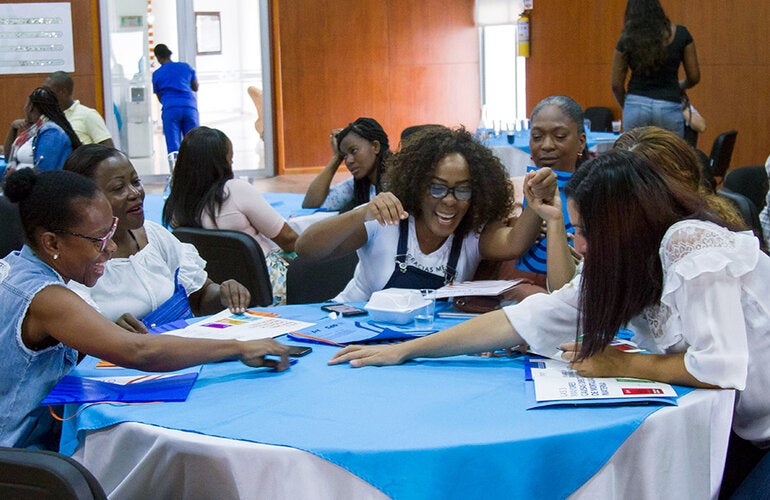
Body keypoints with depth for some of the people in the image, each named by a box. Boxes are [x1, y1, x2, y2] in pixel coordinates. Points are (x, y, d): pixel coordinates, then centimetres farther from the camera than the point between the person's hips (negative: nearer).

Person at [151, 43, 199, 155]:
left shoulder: (156, 74, 10)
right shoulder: (186, 67, 14)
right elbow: (195, 87, 23)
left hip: (170, 109, -2)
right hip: (190, 107, 2)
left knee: (173, 146, -1)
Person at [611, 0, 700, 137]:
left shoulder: (627, 40, 0)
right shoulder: (680, 34, 1)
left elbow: (616, 85, 3)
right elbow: (694, 77, 6)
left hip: (636, 106, 1)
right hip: (669, 107, 0)